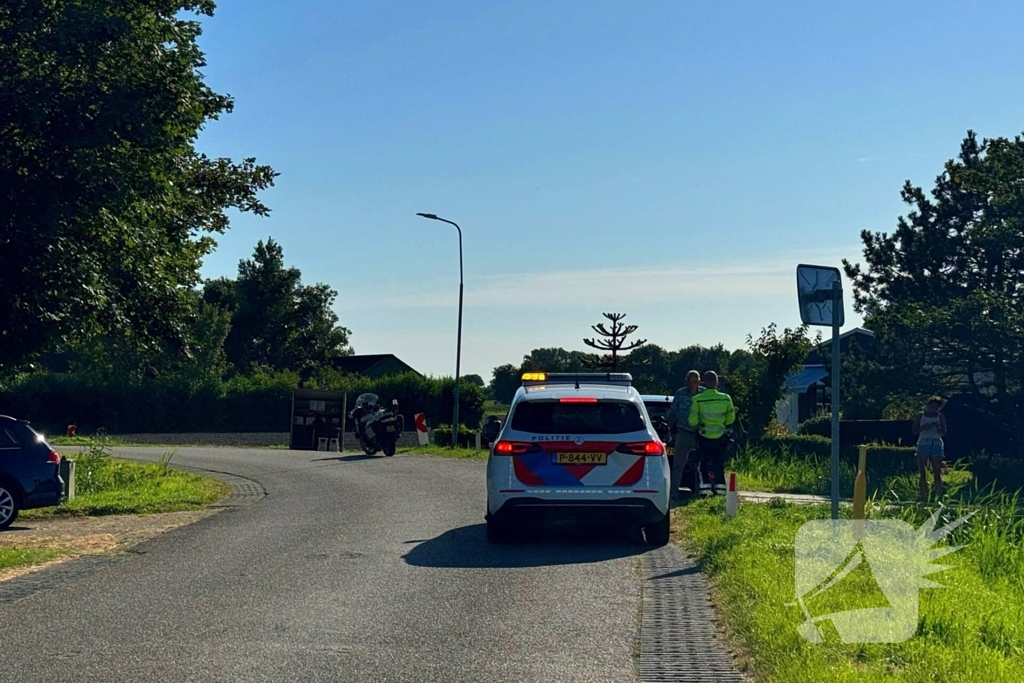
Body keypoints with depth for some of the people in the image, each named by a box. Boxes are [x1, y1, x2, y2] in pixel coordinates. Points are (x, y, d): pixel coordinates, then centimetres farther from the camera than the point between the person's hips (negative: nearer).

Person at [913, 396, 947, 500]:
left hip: (937, 444, 0)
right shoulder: (921, 415, 11)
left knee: (937, 473, -5)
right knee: (922, 473, -5)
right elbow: (915, 430, 6)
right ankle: (923, 498, -5)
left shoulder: (940, 416, 11)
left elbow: (943, 432, 4)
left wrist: (937, 426, -14)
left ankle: (936, 497, -6)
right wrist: (923, 427, -12)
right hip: (923, 444, 0)